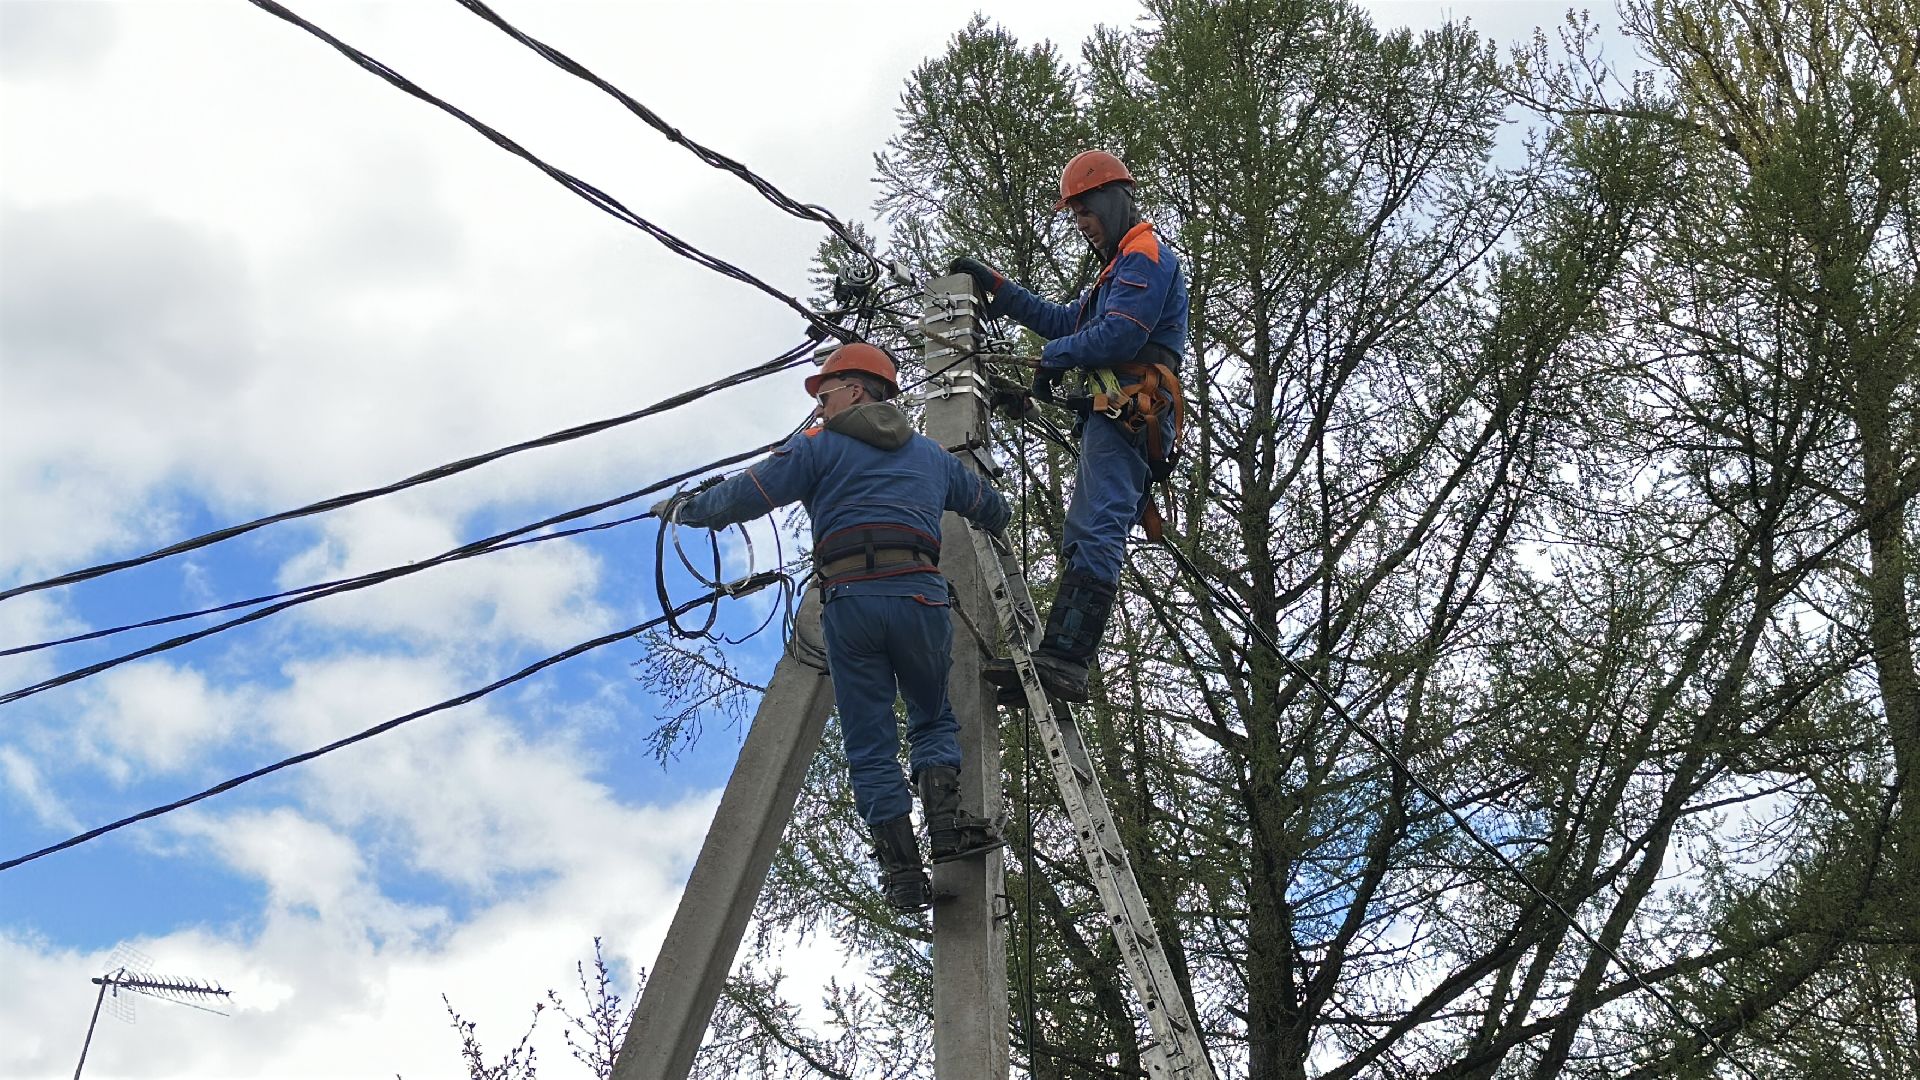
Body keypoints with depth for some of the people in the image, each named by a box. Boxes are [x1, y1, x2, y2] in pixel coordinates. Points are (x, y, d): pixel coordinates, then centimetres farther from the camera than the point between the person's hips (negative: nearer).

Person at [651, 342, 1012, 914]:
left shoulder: (819, 446, 11)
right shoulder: (931, 454, 24)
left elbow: (747, 494, 6)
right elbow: (993, 508, 36)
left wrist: (684, 508, 23)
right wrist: (995, 523, 60)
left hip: (848, 600, -2)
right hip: (919, 595, 2)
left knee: (870, 746, 5)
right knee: (933, 720, 19)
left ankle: (902, 868, 0)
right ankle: (945, 820, -5)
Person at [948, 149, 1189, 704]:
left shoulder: (1144, 255, -2)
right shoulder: (1124, 265, 33)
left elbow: (1118, 336, -16)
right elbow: (1066, 320, 36)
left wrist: (1054, 358, -2)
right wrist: (997, 288, 31)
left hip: (1128, 412, -11)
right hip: (1112, 417, 11)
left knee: (1093, 533, -22)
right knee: (1082, 539, 2)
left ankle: (1061, 658, -33)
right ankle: (1062, 661, -5)